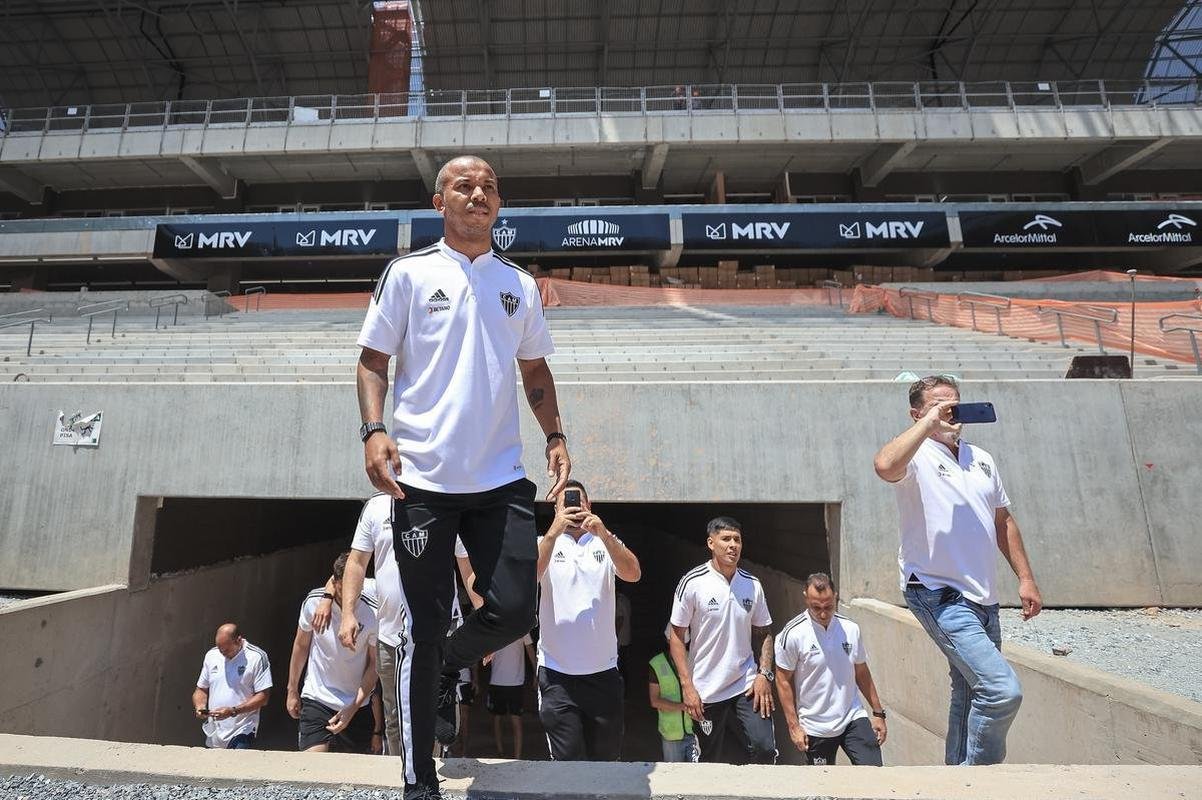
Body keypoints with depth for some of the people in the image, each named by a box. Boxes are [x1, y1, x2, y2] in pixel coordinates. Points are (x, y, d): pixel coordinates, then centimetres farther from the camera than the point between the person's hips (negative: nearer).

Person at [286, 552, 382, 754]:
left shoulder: (373, 613, -17)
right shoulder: (314, 602, -12)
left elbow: (374, 664, -9)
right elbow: (301, 646, 6)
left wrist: (353, 708, -14)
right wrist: (292, 691, 12)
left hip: (358, 705, 0)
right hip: (316, 699, 1)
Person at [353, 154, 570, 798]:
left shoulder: (519, 284, 15)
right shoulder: (409, 273, 6)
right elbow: (373, 360, 4)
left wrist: (555, 437, 7)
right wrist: (375, 430, -12)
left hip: (501, 478, 3)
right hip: (422, 478, -2)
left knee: (514, 611, -3)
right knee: (424, 628, 4)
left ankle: (451, 665, 33)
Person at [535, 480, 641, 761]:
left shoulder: (606, 542, 6)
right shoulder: (544, 543, 3)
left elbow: (633, 574, -12)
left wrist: (603, 533, -26)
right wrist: (554, 531, -25)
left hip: (604, 671, 2)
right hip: (557, 673, -2)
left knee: (606, 758, 14)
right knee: (567, 762, 0)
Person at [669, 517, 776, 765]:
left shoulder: (752, 584, 2)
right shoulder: (692, 582, -11)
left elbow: (763, 633, 11)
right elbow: (677, 637, -7)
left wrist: (764, 674, -1)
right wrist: (687, 686, -11)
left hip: (747, 686, 3)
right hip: (705, 692, -2)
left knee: (765, 749, -6)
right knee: (711, 762, 9)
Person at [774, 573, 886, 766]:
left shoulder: (851, 629, -3)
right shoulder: (793, 634, -16)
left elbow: (862, 674, 10)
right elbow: (783, 680, -9)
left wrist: (878, 713, 10)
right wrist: (794, 726, -9)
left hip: (853, 718, 3)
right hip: (815, 727, -2)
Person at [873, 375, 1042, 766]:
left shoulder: (981, 459, 13)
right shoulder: (916, 456, -11)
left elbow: (1003, 521, 20)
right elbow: (885, 466, -36)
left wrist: (1026, 579, 15)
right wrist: (928, 423, -26)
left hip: (983, 598, 8)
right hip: (939, 595, -8)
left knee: (971, 695, 18)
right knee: (1003, 690, -16)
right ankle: (979, 772, 6)